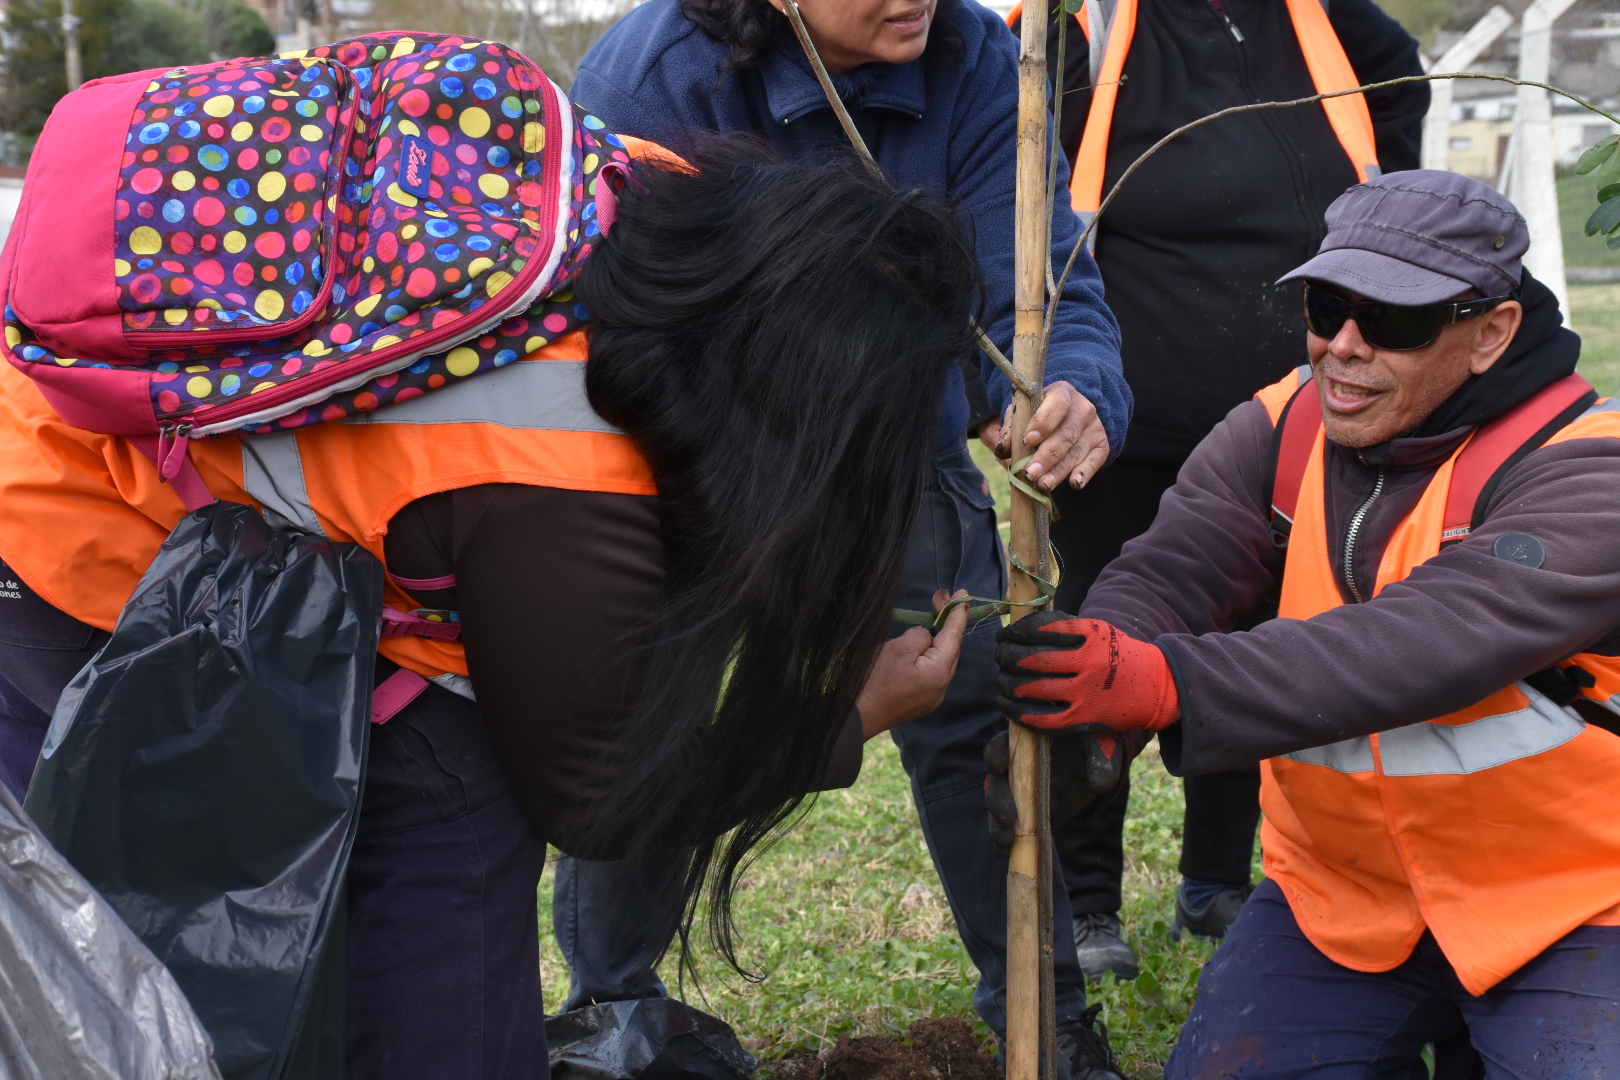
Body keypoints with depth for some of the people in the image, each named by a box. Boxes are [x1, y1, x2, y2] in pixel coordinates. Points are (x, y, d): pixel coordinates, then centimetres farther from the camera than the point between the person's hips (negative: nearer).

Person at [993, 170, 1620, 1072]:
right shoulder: (1280, 432, -1)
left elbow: (1432, 642, -35)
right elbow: (1166, 574, -14)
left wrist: (1167, 684, -48)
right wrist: (1077, 700, -38)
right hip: (1341, 894, 5)